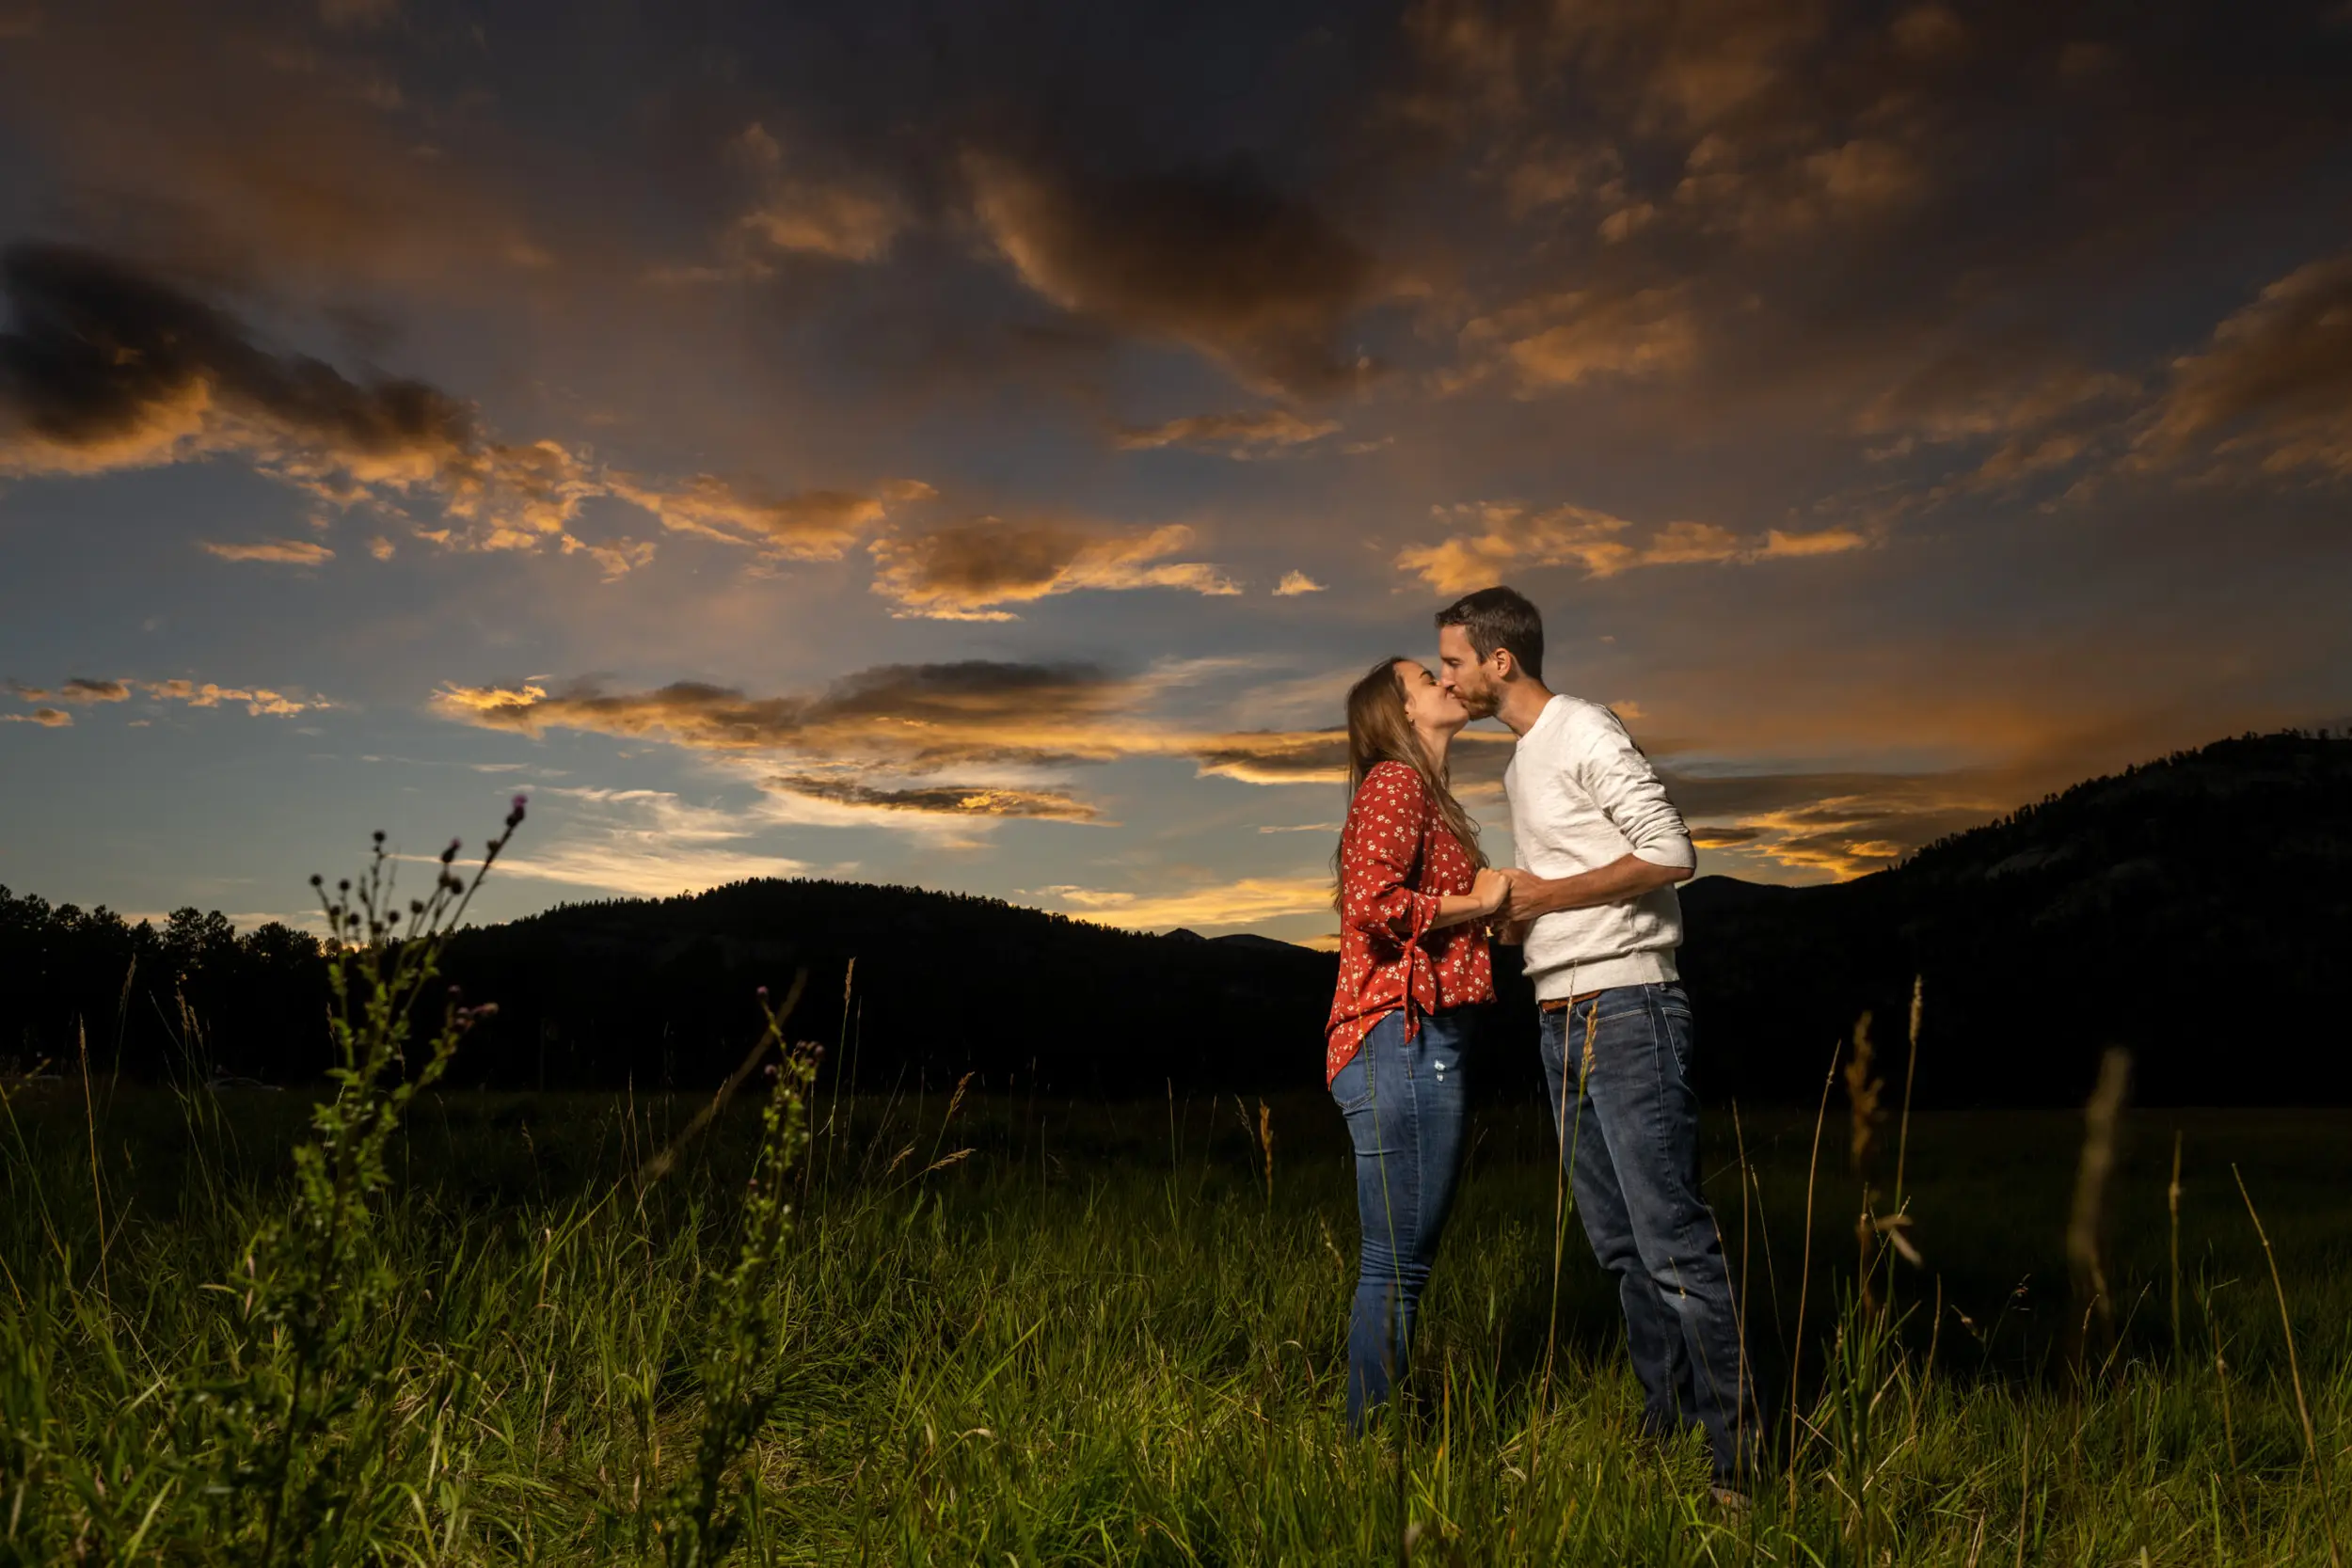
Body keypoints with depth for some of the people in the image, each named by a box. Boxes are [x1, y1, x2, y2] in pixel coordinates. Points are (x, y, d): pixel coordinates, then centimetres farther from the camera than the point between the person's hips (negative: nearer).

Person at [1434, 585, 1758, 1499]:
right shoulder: (1521, 760, 20)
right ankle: (1664, 1421, 21)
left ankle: (1736, 1449, 1)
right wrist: (1509, 910, 5)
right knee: (1619, 1245, 12)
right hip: (1563, 1020, 9)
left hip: (1625, 1011, -9)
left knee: (1671, 1239, -7)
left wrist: (1545, 893, -12)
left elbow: (1670, 853, -16)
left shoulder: (1584, 733, -8)